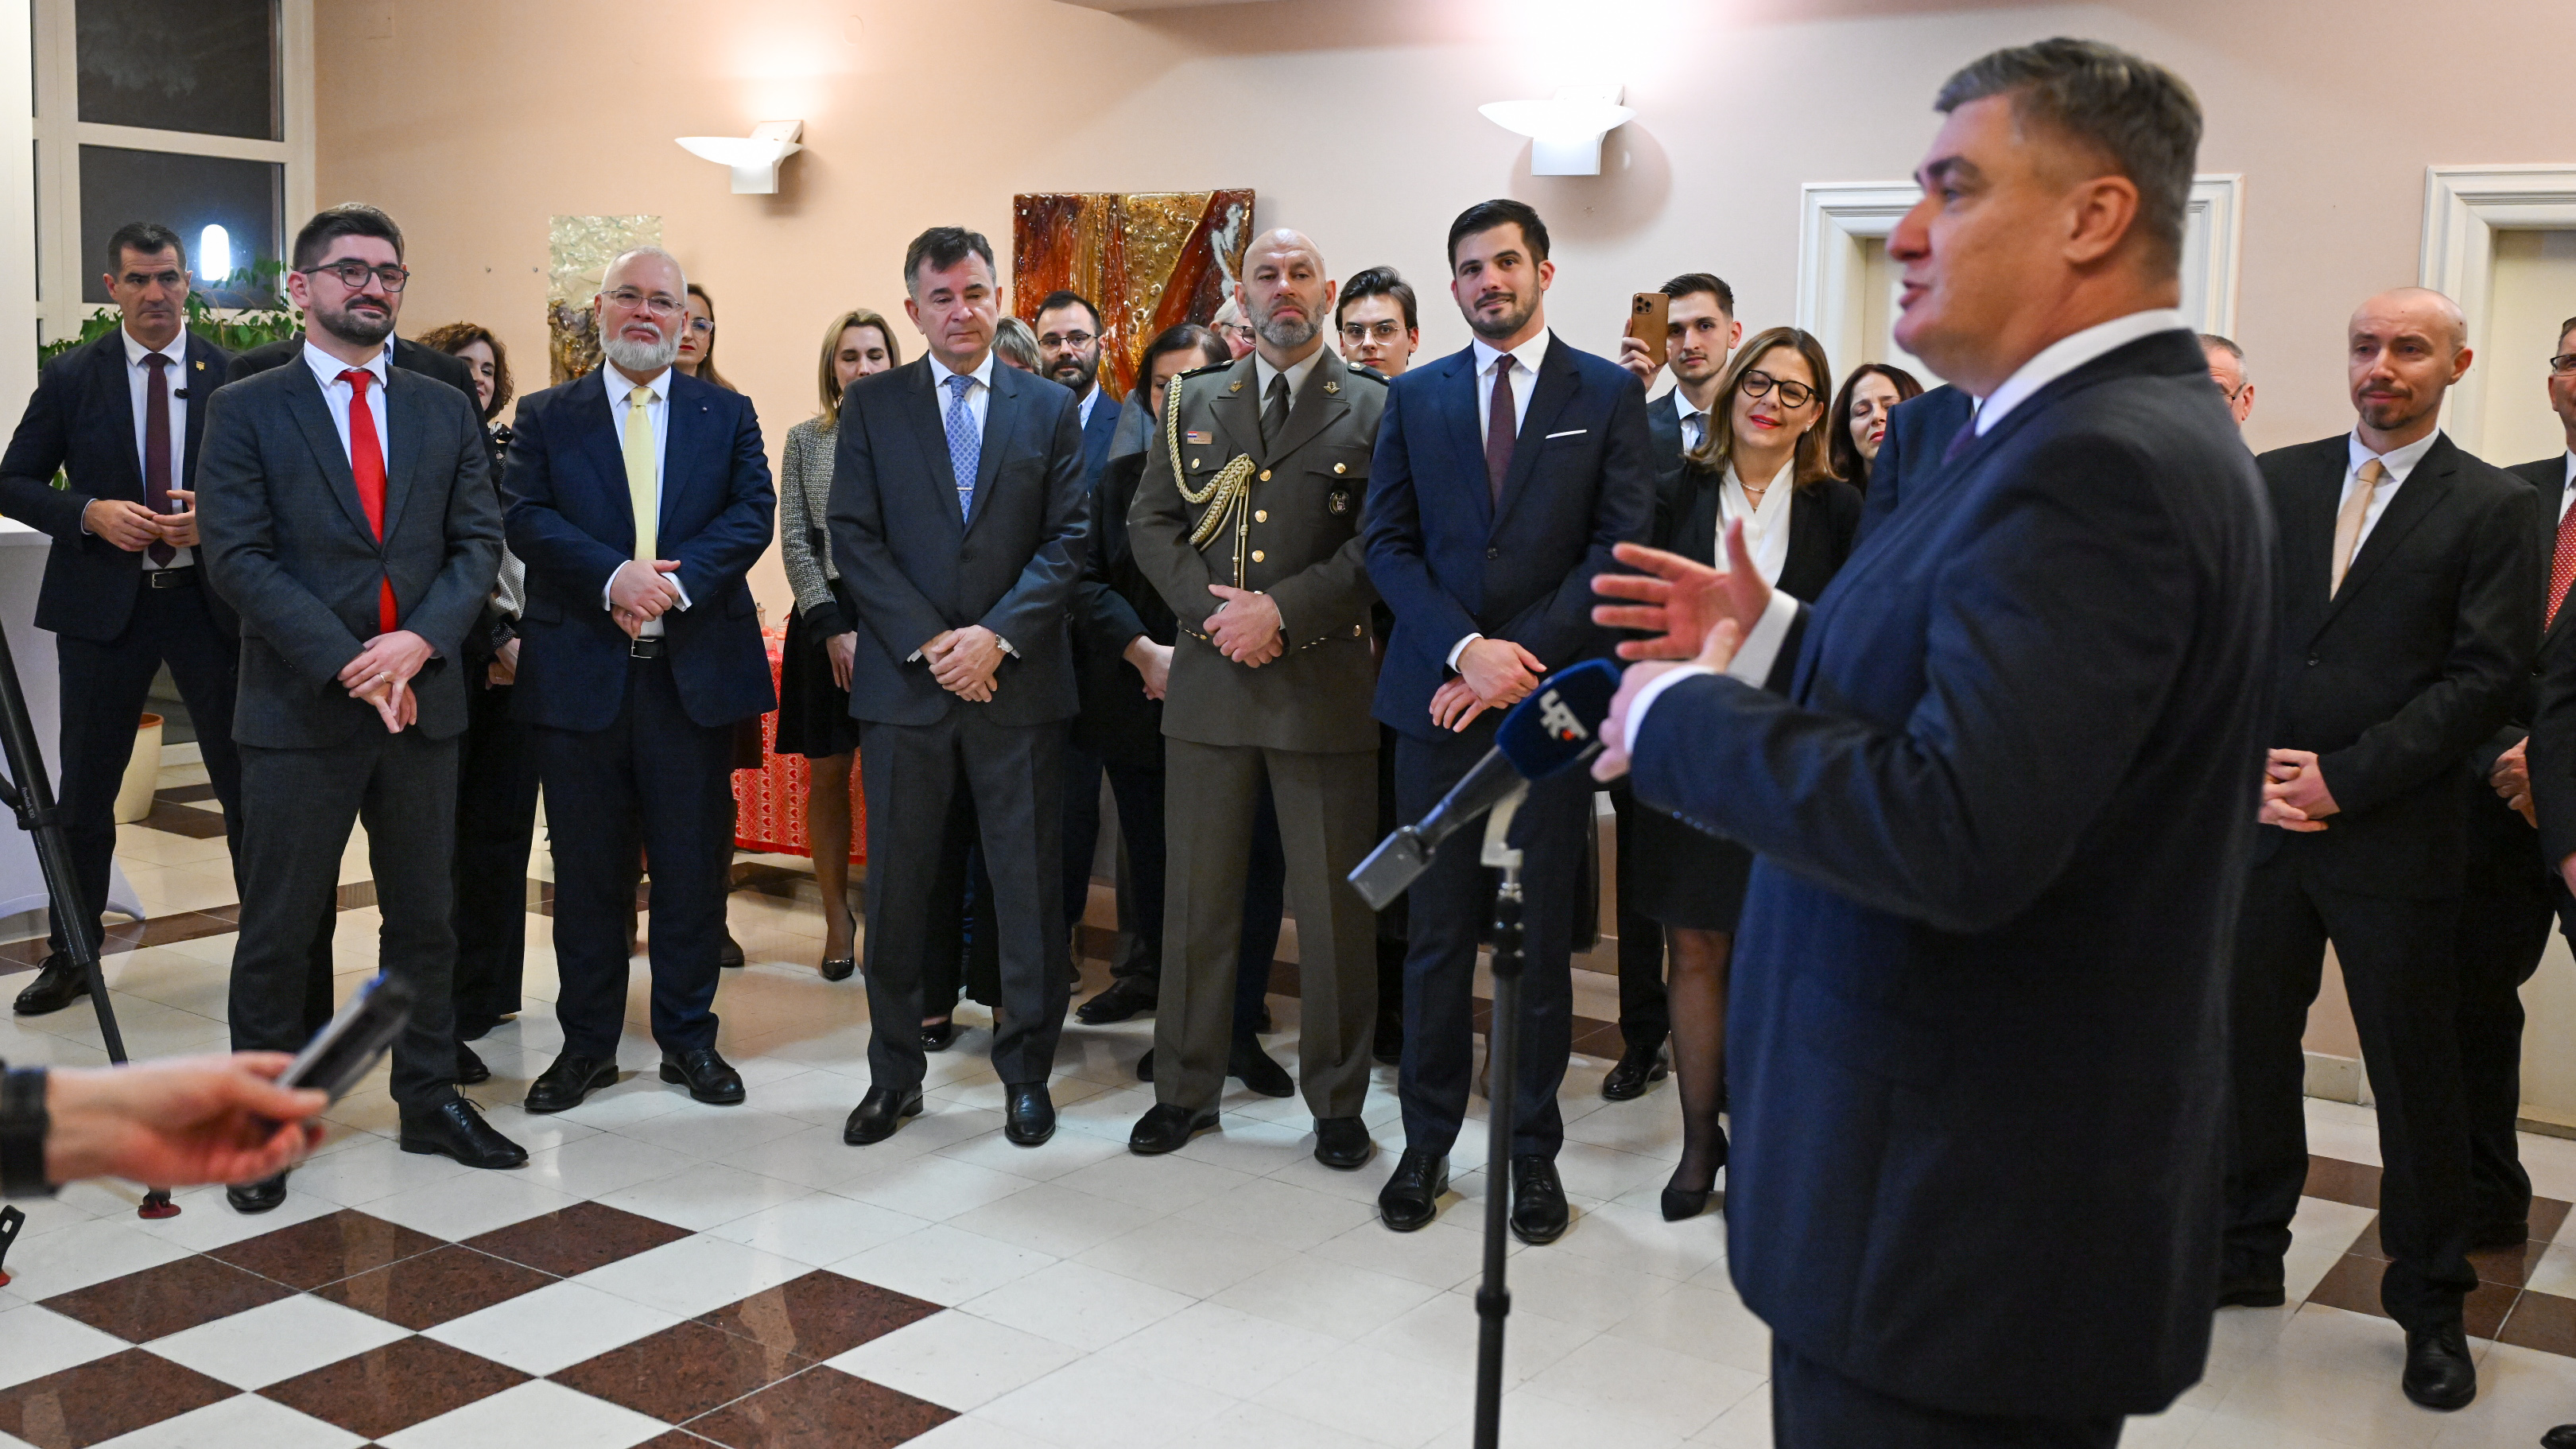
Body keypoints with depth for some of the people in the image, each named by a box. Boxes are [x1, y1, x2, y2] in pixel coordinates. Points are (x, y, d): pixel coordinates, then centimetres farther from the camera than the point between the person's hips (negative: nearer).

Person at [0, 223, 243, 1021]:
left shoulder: (232, 374, 1)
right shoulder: (71, 377, 3)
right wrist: (91, 513, -13)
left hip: (209, 597, -1)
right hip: (104, 599, 1)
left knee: (246, 782, 3)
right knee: (85, 791, 9)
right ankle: (70, 957, 23)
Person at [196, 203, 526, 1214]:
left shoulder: (446, 411, 10)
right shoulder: (245, 411, 0)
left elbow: (478, 542, 4)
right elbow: (237, 559, -9)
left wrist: (418, 643, -13)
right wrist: (351, 664, -17)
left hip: (423, 703, 4)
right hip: (298, 710, -3)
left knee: (424, 917, 12)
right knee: (278, 930, 5)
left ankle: (430, 1101, 24)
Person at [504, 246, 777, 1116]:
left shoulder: (727, 415, 10)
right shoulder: (546, 417, 9)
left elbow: (752, 514, -2)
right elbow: (525, 519, -4)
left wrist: (676, 581, -17)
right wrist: (613, 578, -19)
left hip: (697, 674, 0)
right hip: (581, 675, 0)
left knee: (694, 866, 6)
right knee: (588, 871, 7)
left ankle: (688, 1037, 20)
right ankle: (587, 1043, 20)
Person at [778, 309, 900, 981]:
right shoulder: (805, 440, 8)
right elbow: (795, 545, 4)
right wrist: (835, 628, -6)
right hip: (824, 620, 1)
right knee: (826, 775, 3)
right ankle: (838, 920, 12)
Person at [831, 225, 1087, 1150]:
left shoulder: (1050, 408, 8)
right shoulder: (871, 406, 7)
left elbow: (1067, 539, 1)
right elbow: (854, 539, 0)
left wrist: (996, 636, -11)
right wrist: (928, 641, -11)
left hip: (1019, 681, 0)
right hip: (903, 683, 0)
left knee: (1030, 886, 4)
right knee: (897, 886, 6)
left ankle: (1026, 1072, 16)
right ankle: (894, 1074, 18)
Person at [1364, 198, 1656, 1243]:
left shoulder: (1609, 394, 4)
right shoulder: (1415, 397, 10)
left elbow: (1620, 546, -4)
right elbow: (1388, 541, 4)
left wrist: (1521, 660, -12)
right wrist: (1464, 648, -11)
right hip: (1438, 697, 2)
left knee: (1544, 933, 6)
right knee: (1437, 931, 6)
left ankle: (1534, 1148, 17)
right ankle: (1426, 1141, 17)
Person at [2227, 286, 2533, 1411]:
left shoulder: (2491, 507, 0)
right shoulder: (2272, 482, 9)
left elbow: (2485, 677, -8)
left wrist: (2343, 778, -14)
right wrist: (2247, 765, -7)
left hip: (2396, 839, -3)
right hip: (2261, 821, 3)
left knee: (2417, 1076, 6)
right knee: (2249, 1046, 10)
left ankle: (2430, 1305, 21)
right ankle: (2247, 1254, 27)